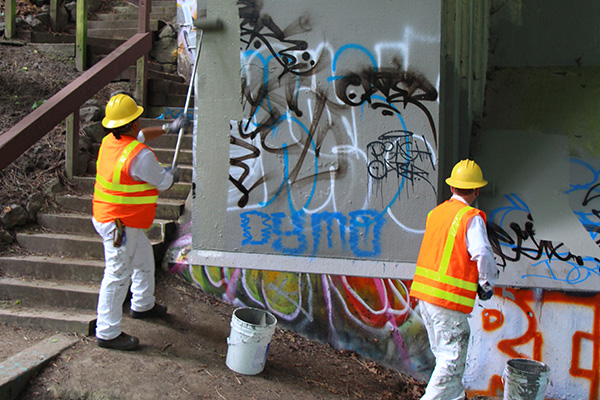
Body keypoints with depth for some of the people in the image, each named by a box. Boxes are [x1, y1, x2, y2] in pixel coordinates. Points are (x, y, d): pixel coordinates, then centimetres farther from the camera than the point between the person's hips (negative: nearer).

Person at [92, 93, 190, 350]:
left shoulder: (109, 142, 3)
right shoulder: (139, 156, -25)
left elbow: (140, 136, 24)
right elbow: (163, 182, -11)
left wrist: (167, 128, 24)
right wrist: (172, 175, 12)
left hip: (107, 217, 10)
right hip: (120, 226, -10)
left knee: (144, 258, 26)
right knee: (117, 276, -2)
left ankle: (142, 305, 44)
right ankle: (107, 333, 8)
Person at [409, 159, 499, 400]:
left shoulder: (436, 212, 9)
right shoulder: (471, 218, -11)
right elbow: (483, 254, -23)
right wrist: (487, 284, -8)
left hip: (423, 293, 8)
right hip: (448, 299, -8)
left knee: (444, 355, 20)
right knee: (452, 360, 0)